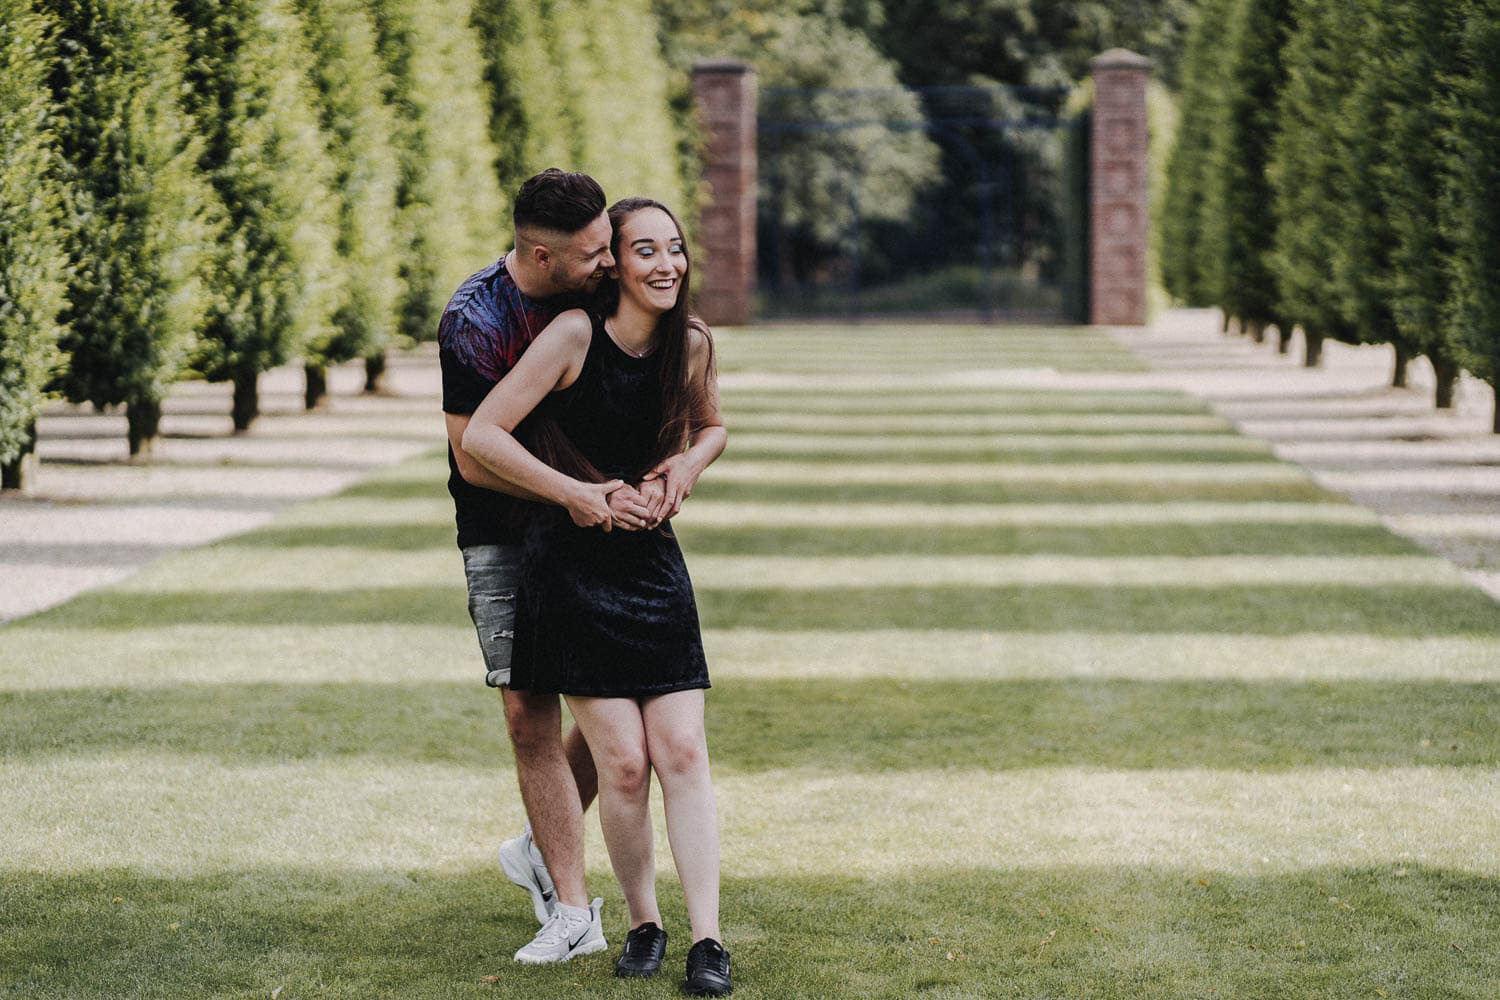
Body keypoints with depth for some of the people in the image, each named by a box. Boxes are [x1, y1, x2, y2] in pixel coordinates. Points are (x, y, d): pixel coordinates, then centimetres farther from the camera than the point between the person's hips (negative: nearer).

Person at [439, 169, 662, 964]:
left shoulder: (599, 292, -4)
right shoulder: (474, 321, -21)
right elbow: (476, 459, -21)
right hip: (504, 534, -5)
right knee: (532, 717, -8)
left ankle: (540, 851, 25)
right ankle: (572, 912, -4)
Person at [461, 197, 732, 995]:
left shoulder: (692, 344, 1)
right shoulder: (575, 335, -14)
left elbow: (710, 428, 21)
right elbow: (480, 436, -16)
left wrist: (687, 464, 0)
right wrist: (571, 493, -15)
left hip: (653, 562, 4)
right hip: (571, 565, -4)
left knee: (683, 755, -4)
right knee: (622, 763, -6)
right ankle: (643, 924, 13)